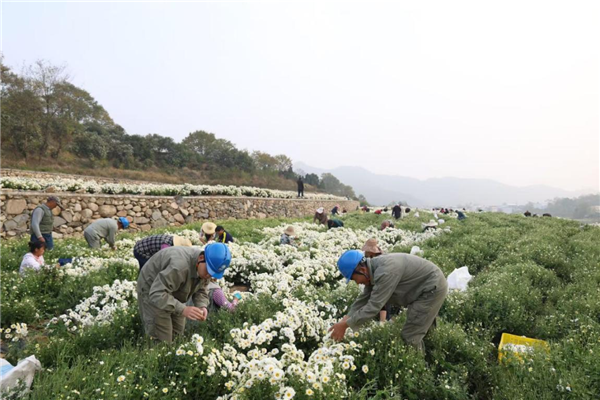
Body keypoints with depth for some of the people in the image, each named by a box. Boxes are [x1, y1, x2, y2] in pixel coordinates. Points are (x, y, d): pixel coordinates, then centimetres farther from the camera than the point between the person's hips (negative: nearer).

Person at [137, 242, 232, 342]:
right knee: (161, 339, -7)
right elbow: (157, 294, -42)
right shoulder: (179, 266, -41)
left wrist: (202, 306, -23)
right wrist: (183, 309, -48)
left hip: (173, 294, 8)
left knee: (177, 334, 13)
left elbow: (201, 290, -3)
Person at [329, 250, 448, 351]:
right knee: (417, 331, 26)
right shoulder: (374, 270, -2)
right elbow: (363, 299, 3)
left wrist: (345, 325, -25)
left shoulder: (385, 272, -33)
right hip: (428, 287, 10)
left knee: (410, 337, -6)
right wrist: (345, 320, -5)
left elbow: (373, 306, -31)